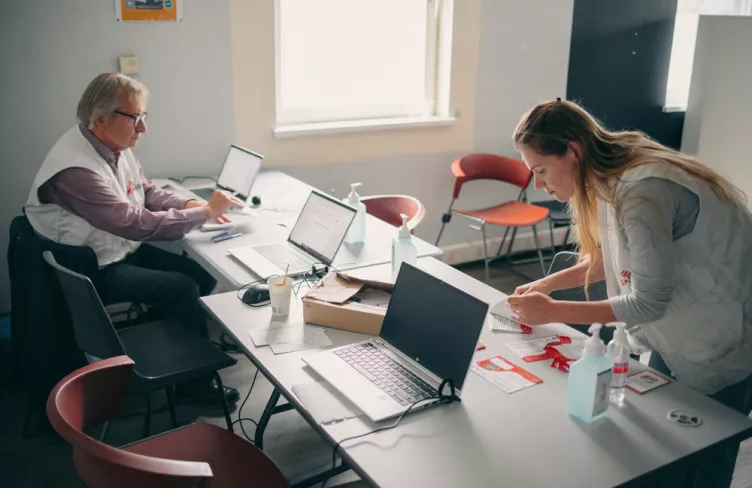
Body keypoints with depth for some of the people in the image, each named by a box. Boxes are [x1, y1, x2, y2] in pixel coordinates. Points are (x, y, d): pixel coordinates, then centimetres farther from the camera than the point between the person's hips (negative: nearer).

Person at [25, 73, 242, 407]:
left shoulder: (114, 146, -2)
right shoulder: (75, 168, -30)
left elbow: (148, 192, 10)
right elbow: (138, 224, -32)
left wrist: (193, 205, -9)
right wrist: (206, 213, -24)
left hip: (126, 250, 9)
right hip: (94, 271, -8)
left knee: (203, 275, -3)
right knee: (183, 288, -17)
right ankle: (195, 384, 2)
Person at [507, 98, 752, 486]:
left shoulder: (641, 191, -32)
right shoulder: (610, 175, -4)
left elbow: (650, 301, -28)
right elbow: (611, 258, 8)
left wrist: (553, 312, -23)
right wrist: (545, 284, -2)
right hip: (677, 330, 8)